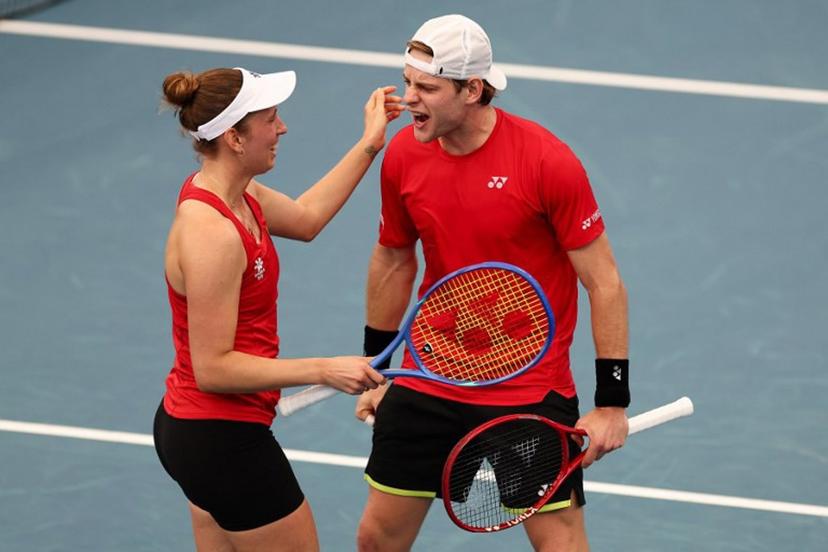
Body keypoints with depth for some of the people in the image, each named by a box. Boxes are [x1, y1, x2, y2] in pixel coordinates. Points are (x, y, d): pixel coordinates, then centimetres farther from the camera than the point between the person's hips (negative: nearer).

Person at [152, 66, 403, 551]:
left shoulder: (231, 193, 2)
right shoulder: (212, 233, -27)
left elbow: (305, 218, 25)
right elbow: (213, 368, -25)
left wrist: (369, 145, 25)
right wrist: (325, 371, -24)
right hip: (224, 439, -10)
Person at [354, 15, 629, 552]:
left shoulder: (547, 160, -19)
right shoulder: (403, 155, -5)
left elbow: (604, 284, -13)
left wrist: (612, 403, -15)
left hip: (533, 394, -4)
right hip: (428, 383, 4)